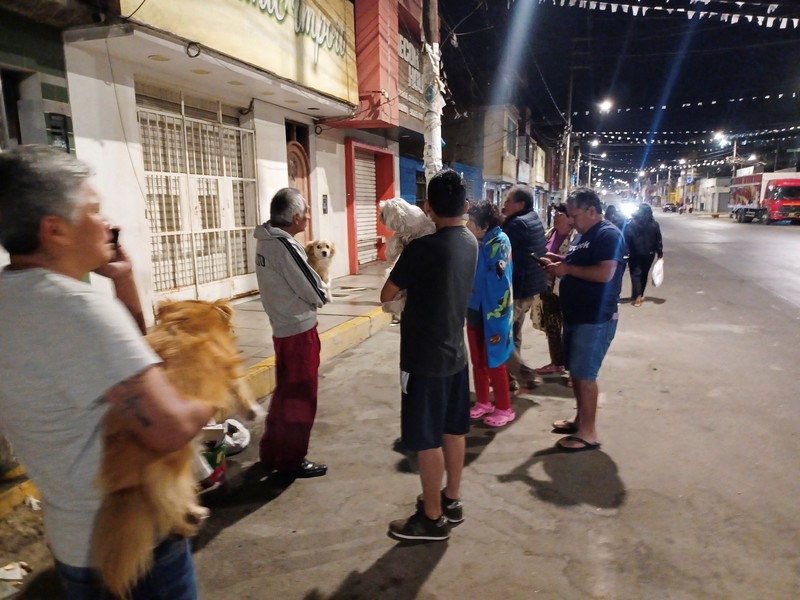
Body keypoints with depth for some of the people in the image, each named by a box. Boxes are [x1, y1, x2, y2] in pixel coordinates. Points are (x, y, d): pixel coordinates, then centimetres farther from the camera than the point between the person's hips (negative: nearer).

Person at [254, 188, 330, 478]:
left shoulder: (266, 240, 6)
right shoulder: (284, 246, -22)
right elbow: (317, 294, -17)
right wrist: (322, 292, 3)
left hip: (282, 327, 9)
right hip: (299, 329, -9)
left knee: (285, 392, 20)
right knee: (300, 397, 5)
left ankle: (271, 452, 33)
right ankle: (292, 460, 18)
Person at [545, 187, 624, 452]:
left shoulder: (608, 234, -15)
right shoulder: (582, 235, 15)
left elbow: (605, 273, -27)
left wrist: (568, 268, -19)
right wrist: (559, 266, 4)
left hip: (595, 319, -10)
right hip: (576, 315, 10)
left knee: (584, 374, -6)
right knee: (575, 370, 16)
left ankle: (588, 433, 4)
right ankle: (581, 419, 30)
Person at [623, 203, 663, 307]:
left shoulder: (631, 224, -9)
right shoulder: (654, 225, -2)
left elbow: (626, 239, -12)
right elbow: (658, 241, 0)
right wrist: (660, 253, 6)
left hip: (635, 254, -3)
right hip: (649, 254, 3)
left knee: (635, 274, 1)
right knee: (644, 274, 16)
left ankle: (637, 296, -12)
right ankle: (640, 295, 25)